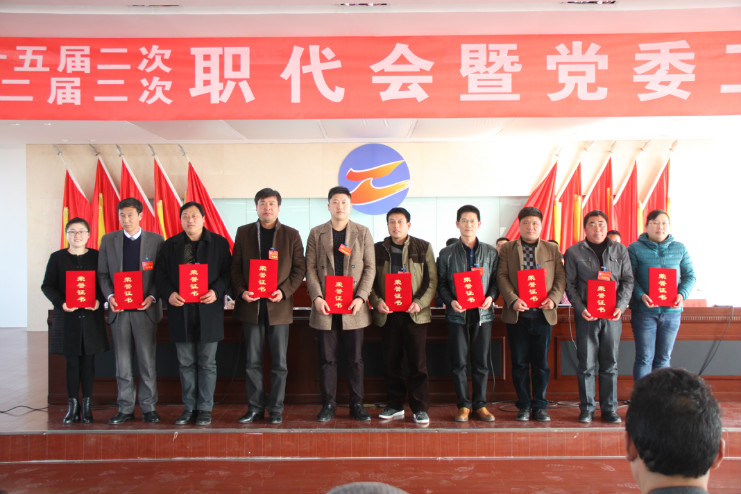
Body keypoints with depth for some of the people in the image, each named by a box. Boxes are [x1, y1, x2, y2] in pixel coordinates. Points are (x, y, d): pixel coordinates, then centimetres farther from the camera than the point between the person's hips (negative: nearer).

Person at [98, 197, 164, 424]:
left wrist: (152, 297, -12)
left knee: (148, 361, 2)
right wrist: (109, 296, -8)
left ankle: (149, 408, 12)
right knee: (122, 363, 7)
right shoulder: (108, 240, 9)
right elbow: (102, 274, 8)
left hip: (145, 309, -2)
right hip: (119, 310, 2)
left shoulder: (156, 240, 3)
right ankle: (125, 408, 16)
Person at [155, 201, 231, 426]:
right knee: (185, 363, 9)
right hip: (180, 310, 2)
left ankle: (205, 409, 14)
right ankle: (189, 408, 20)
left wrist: (216, 291, -16)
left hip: (208, 310, -2)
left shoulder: (219, 243, 5)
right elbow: (160, 274, 7)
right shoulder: (170, 245, 10)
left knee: (207, 363, 4)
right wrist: (169, 293, -10)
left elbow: (227, 273, 1)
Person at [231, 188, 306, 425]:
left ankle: (276, 409, 14)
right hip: (251, 305, 1)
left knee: (279, 362, 4)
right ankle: (255, 407, 18)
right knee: (253, 361, 7)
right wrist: (241, 291, -8)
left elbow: (299, 268, 3)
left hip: (279, 306, -1)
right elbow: (235, 267, 8)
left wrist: (284, 291, -11)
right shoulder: (244, 233, 9)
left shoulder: (291, 235, 5)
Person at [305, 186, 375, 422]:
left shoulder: (363, 233, 8)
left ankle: (357, 405, 16)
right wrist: (316, 297, -9)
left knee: (355, 358, 5)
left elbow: (370, 268, 3)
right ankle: (328, 405, 15)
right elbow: (310, 268, 4)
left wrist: (361, 297, -9)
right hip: (325, 306, 0)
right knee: (327, 358, 5)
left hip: (353, 307, 0)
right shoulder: (316, 233, 9)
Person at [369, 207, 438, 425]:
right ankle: (394, 406, 19)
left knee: (418, 363, -1)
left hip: (415, 313, -2)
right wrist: (377, 301, -8)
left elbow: (432, 280, 2)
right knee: (390, 363, 7)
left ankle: (420, 409, 9)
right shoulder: (378, 249, 10)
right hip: (387, 313, 2)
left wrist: (420, 303, -12)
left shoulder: (423, 247, 5)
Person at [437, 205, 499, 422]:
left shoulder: (491, 252, 8)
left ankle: (480, 404, 16)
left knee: (481, 361, 5)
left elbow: (496, 279, 8)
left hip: (483, 313, 1)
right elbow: (441, 283, 4)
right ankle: (464, 405, 13)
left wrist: (491, 297, -10)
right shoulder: (447, 253, 5)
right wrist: (450, 301, -12)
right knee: (459, 361, 2)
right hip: (457, 313, -1)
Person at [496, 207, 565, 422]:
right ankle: (524, 406, 15)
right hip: (517, 315, 0)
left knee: (541, 363, 5)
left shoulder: (552, 249, 11)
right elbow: (502, 277, -1)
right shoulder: (507, 249, 8)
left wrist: (553, 299, -11)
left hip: (543, 314, 1)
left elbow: (560, 277, 6)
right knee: (519, 363, 5)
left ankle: (539, 406, 16)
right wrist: (513, 300, -15)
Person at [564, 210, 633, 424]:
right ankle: (586, 409, 11)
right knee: (586, 364, 1)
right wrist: (581, 309, -12)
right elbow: (570, 285, 1)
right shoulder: (574, 252, 4)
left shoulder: (620, 250, 10)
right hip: (586, 316, -2)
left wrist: (621, 306, -7)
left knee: (610, 364, 7)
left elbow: (628, 280, 8)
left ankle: (610, 409, 16)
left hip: (613, 316, 2)